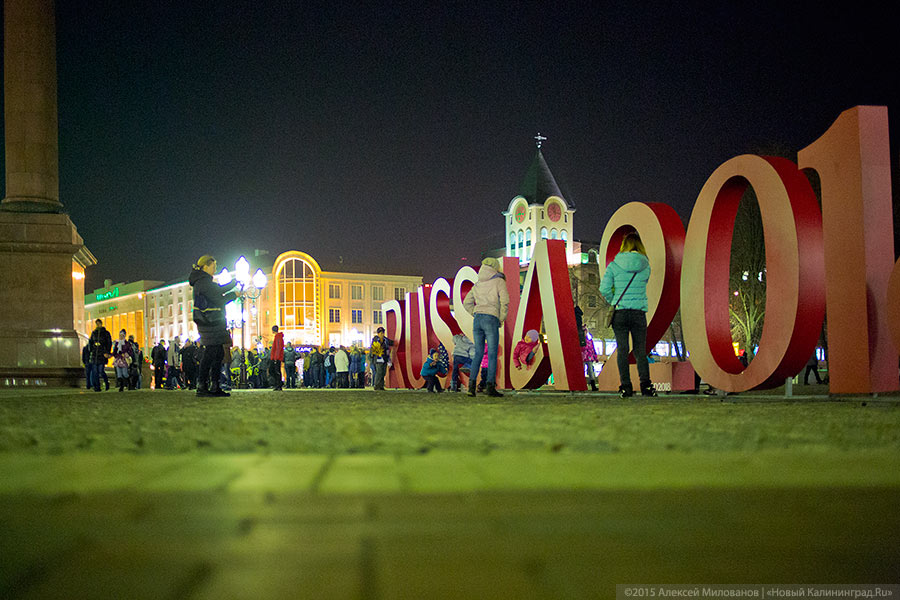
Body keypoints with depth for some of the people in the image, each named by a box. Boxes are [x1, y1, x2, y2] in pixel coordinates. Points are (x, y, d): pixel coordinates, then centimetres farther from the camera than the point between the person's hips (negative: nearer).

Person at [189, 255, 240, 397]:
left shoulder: (204, 282, 19)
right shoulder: (204, 282, -13)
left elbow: (219, 290, 29)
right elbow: (219, 300, -14)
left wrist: (235, 282, 23)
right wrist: (234, 295, 0)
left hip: (214, 323, 11)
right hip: (209, 323, -11)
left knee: (219, 353, 11)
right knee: (210, 353, -11)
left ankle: (215, 386, 12)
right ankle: (201, 386, -10)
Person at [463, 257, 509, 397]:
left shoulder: (478, 284, 19)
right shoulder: (499, 281, 3)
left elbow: (467, 303, 19)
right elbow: (504, 301, -9)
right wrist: (501, 319, 0)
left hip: (477, 319, 5)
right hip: (491, 319, -5)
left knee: (478, 354, 8)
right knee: (492, 354, -3)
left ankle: (471, 386, -3)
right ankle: (491, 387, -10)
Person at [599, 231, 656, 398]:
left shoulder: (614, 265, -2)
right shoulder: (645, 266, 3)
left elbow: (604, 288, -6)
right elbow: (641, 287, 11)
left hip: (619, 313, -1)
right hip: (639, 312, 1)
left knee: (622, 350, 4)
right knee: (640, 350, 7)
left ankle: (625, 386, 0)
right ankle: (645, 384, -7)